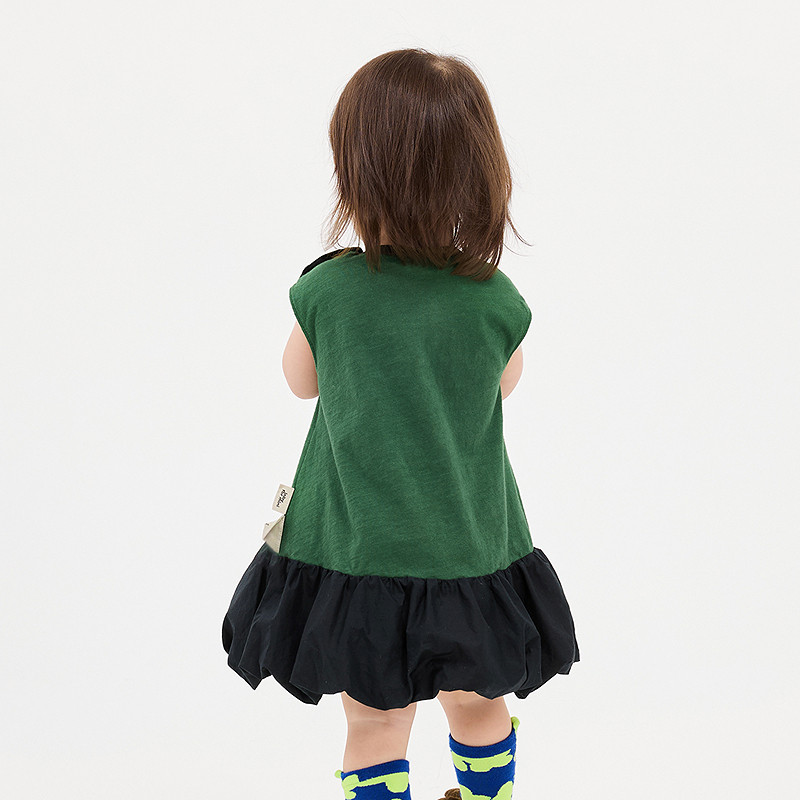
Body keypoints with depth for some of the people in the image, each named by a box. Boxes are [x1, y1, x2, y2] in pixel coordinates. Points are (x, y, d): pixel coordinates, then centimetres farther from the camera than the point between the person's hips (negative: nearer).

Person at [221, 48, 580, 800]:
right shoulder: (494, 300, -17)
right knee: (479, 708, 25)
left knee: (374, 726, 15)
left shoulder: (327, 290, -18)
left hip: (354, 550, -1)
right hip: (471, 552, 1)